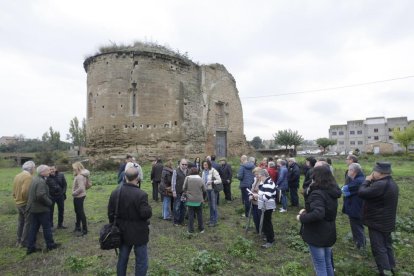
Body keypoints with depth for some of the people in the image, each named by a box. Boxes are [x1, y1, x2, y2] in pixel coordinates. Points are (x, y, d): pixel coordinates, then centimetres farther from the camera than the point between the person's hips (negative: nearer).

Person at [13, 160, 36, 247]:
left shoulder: (17, 176, 7)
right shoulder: (28, 176, -20)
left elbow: (14, 191, 10)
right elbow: (25, 192, -26)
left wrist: (17, 199, 19)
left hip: (18, 203, 9)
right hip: (26, 204, -9)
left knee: (21, 222, 19)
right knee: (28, 223, 3)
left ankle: (19, 241, 29)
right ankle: (24, 242, 10)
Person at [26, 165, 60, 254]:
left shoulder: (34, 179, 10)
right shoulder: (41, 181, -22)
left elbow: (34, 194, 17)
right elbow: (41, 196, -30)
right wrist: (49, 202, -14)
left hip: (33, 208, 9)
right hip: (41, 209, -9)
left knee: (33, 228, 15)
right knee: (47, 227, 5)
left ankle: (30, 247, 22)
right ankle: (50, 245, 18)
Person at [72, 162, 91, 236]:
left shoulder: (79, 176, -23)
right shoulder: (84, 175, 6)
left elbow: (81, 188, -29)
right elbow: (88, 185, 13)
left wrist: (74, 193, -16)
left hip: (78, 197, -10)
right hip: (82, 195, 10)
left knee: (81, 213, 0)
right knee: (78, 212, 22)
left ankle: (84, 230, 11)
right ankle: (78, 227, 37)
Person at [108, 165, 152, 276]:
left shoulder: (115, 192, -3)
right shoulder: (141, 194, -24)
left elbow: (110, 212, 4)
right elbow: (146, 214, -24)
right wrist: (148, 208, -3)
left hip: (123, 232, 6)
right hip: (138, 233, -6)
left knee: (122, 259, 21)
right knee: (141, 261, 9)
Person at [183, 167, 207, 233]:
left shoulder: (187, 178, -8)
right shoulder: (200, 179, -4)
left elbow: (184, 188, -4)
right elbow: (204, 191, 2)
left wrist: (186, 194, 14)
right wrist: (203, 198, 16)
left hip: (190, 200, -1)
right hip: (199, 200, 1)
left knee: (191, 215, 9)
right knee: (199, 215, 13)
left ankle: (191, 230, 16)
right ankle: (201, 229, 23)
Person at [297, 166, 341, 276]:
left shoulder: (317, 193, -26)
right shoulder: (332, 192, 2)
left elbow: (318, 214, -40)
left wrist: (302, 217, -25)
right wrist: (307, 210, 0)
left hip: (317, 235, -8)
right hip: (329, 233, 8)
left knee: (320, 267, 7)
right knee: (328, 264, 23)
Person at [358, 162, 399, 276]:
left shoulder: (381, 185, -29)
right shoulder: (391, 183, 7)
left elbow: (361, 193, -26)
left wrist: (367, 181, -13)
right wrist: (372, 181, -2)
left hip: (377, 222, -10)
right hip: (386, 221, 10)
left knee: (378, 248, 1)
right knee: (387, 245, 22)